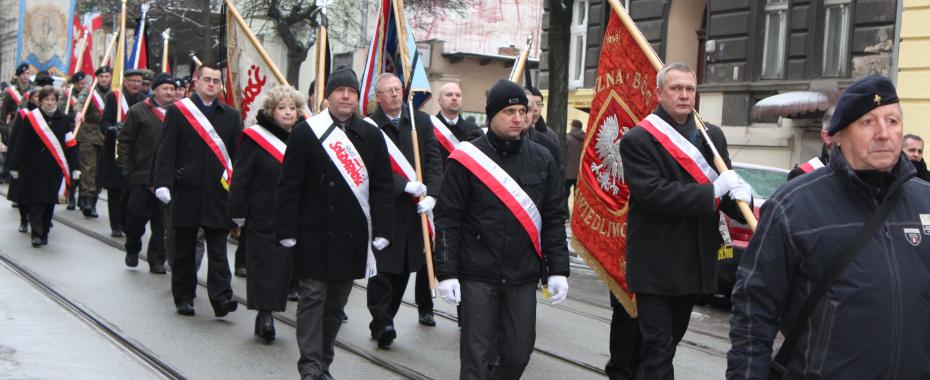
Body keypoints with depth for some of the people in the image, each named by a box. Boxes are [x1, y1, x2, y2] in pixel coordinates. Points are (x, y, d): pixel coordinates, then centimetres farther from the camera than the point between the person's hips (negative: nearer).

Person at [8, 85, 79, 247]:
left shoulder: (63, 119, 3)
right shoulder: (30, 118, -4)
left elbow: (70, 145, 4)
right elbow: (20, 144, -3)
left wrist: (74, 167, 0)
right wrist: (15, 166, -4)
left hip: (55, 169, 3)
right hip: (33, 167, -2)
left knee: (49, 201, 8)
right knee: (35, 202, -7)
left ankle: (43, 233, 20)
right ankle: (36, 234, -5)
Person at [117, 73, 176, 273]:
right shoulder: (138, 111, 0)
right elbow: (125, 140, 1)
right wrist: (124, 166, -5)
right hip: (141, 176, -2)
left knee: (162, 221, 3)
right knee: (137, 215, 5)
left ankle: (157, 260, 12)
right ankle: (132, 250, 29)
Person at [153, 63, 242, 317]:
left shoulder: (231, 116, 8)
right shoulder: (177, 111, 3)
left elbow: (238, 155, 7)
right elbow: (165, 151, -3)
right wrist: (163, 183, -14)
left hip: (218, 193, 1)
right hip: (186, 191, 0)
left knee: (218, 249, -3)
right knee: (184, 248, 9)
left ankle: (221, 298, -6)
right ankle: (184, 298, 19)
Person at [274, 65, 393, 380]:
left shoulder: (371, 136, 7)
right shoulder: (306, 132, -3)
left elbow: (383, 187, 7)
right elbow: (289, 186, -4)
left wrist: (381, 233, 1)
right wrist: (287, 233, -8)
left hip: (353, 236, 4)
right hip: (314, 234, -3)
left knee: (336, 302, 12)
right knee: (313, 298, -2)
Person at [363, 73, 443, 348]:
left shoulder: (422, 122, 8)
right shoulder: (368, 127, -5)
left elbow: (434, 161, 4)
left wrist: (431, 194, -10)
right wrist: (405, 186, -19)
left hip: (414, 208, 4)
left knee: (404, 269, 10)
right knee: (383, 268, -8)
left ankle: (383, 323, 22)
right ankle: (382, 323, -2)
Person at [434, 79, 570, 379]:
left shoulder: (542, 160, 6)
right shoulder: (466, 159, -5)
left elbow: (554, 219, 8)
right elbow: (447, 219, -4)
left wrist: (558, 270, 3)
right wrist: (446, 272, -9)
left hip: (523, 277, 3)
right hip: (478, 276, -3)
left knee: (519, 354, 7)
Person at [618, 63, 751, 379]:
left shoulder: (712, 136, 10)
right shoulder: (637, 140, -9)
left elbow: (725, 187, 8)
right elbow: (653, 193, -21)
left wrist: (741, 195, -17)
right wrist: (713, 191, -22)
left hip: (695, 263, 6)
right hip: (655, 264, -6)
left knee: (668, 342, 19)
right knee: (658, 350, -5)